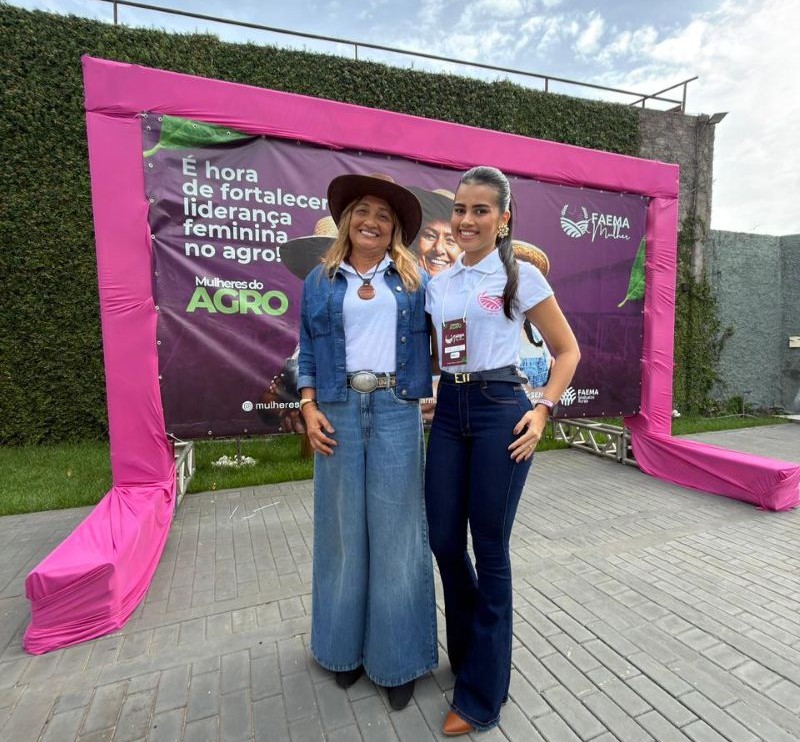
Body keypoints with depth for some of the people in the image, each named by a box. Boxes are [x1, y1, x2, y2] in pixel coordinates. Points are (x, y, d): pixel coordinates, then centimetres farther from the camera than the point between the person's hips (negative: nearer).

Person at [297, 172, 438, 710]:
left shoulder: (414, 279, 11)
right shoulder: (321, 280, 12)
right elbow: (309, 352, 8)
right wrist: (310, 408, -1)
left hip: (396, 413, 0)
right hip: (340, 412, 1)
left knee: (394, 530, 5)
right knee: (345, 527, 10)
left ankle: (397, 656, 25)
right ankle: (347, 646, 32)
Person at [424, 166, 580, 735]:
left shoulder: (522, 276, -1)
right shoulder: (438, 284, 12)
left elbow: (568, 350, 3)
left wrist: (543, 410, -8)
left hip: (500, 411, -5)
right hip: (449, 412, 5)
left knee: (490, 549, 4)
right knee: (445, 541, 11)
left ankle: (481, 695, 26)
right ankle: (470, 651, 41)